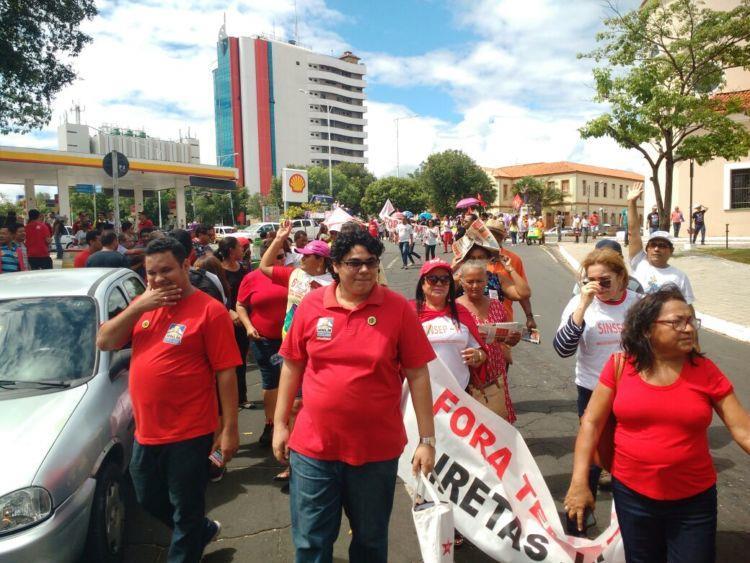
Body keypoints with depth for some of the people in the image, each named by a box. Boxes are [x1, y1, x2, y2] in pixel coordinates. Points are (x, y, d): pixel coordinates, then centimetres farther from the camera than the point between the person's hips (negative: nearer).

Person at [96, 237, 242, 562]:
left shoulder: (209, 310, -14)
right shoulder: (144, 304, 7)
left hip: (189, 435, -7)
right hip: (146, 431, 7)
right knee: (149, 501, 25)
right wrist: (138, 306, -12)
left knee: (186, 511, 12)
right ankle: (202, 532, 49)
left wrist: (229, 429, -16)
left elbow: (226, 372, -15)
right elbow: (104, 342, 1)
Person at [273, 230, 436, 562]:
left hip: (377, 449, -1)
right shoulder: (311, 305, -4)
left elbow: (418, 375, -6)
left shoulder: (397, 308, -8)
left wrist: (427, 439, -6)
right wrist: (280, 423, 7)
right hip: (312, 447, 1)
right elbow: (292, 366, 6)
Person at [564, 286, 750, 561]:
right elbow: (591, 423, -7)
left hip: (694, 500, 0)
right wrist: (579, 482, -11)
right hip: (631, 495, 0)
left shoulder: (705, 371, -7)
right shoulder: (620, 366, -9)